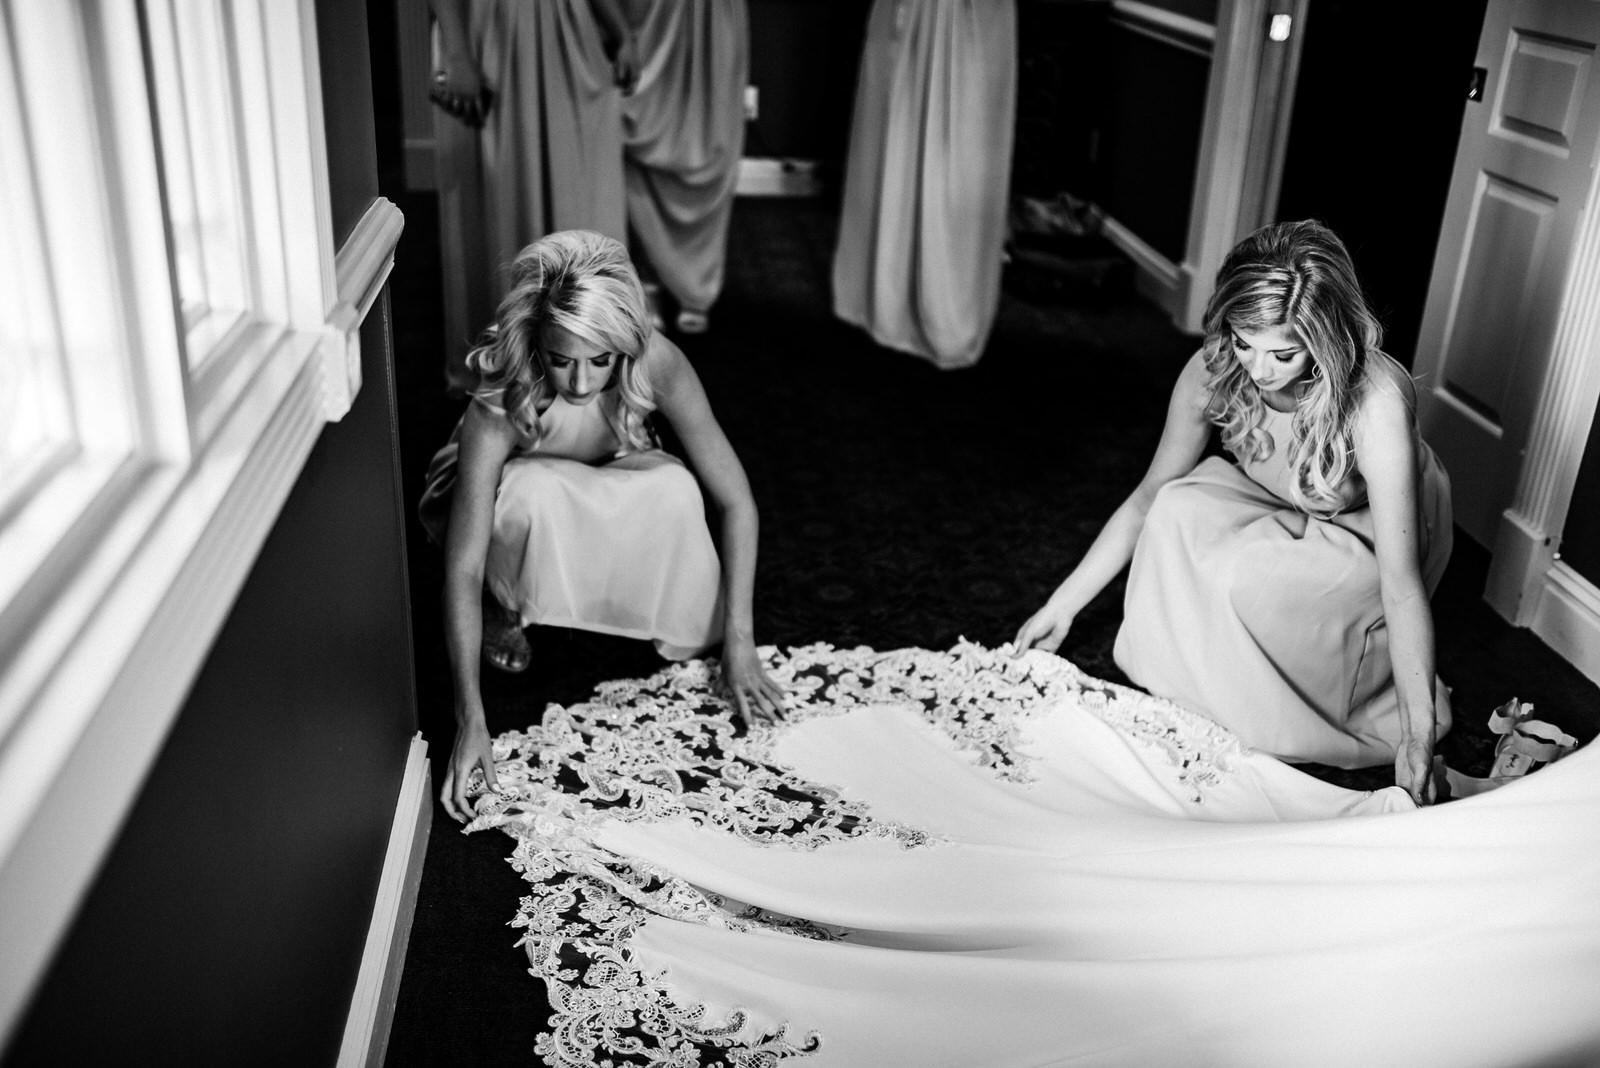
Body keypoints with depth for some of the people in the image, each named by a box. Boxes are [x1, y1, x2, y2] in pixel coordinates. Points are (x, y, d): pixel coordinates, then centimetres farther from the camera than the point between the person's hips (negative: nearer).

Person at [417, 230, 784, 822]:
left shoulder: (656, 363, -32)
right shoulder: (497, 412, -38)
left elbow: (735, 499, -25)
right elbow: (463, 568, -39)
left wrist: (738, 640, -28)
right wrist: (470, 719, -45)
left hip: (609, 507, 2)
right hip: (507, 502, -2)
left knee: (674, 491, -33)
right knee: (537, 493, -39)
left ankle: (682, 627, -5)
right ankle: (504, 611, -8)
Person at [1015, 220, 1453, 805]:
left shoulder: (1376, 400, -37)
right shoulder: (1213, 371, -23)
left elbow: (1401, 583, -37)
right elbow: (1148, 498, -10)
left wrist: (1417, 743, -38)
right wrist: (1061, 607, -10)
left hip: (1371, 535, -4)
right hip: (1285, 518, 5)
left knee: (1241, 574, -32)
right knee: (1180, 511, -26)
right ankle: (1188, 690, -7)